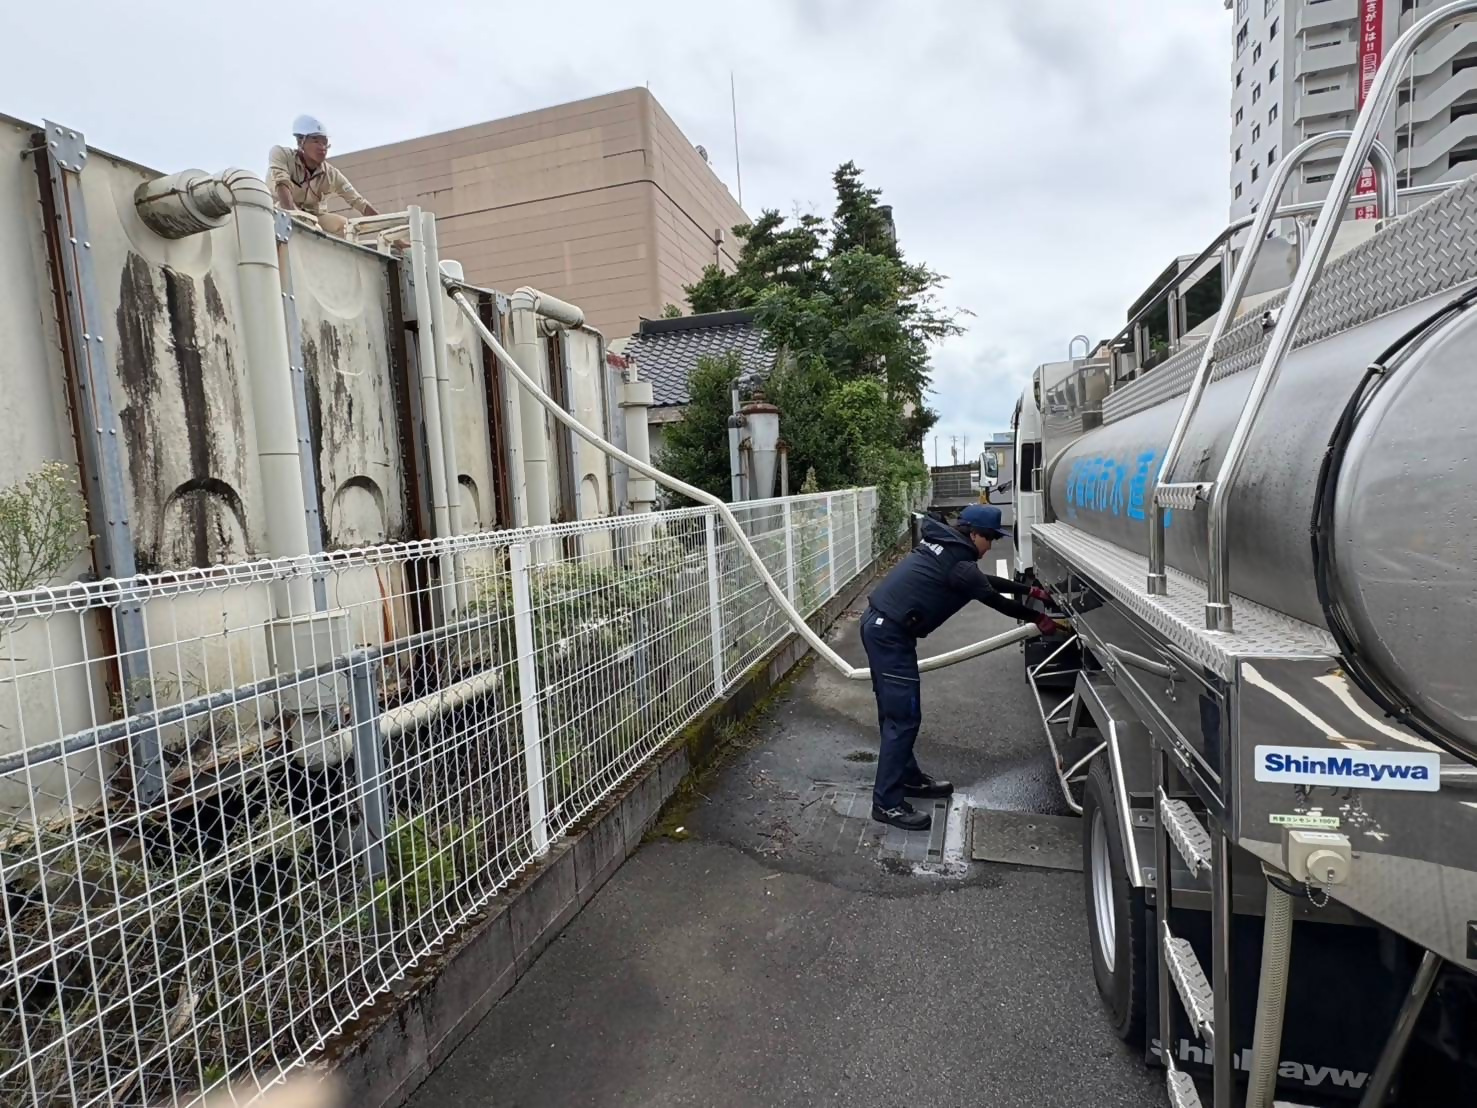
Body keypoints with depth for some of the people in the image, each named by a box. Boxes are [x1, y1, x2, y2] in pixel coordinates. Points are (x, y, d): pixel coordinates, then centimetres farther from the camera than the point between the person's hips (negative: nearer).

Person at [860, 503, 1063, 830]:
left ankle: (908, 777, 33)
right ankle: (887, 803, 0)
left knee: (895, 711, 19)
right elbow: (994, 599, -3)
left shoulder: (945, 548, 17)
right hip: (890, 633, -10)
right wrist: (1037, 618, 12)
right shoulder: (957, 563, -13)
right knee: (903, 716, -6)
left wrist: (1030, 591, 32)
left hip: (880, 625, 10)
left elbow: (986, 580, 27)